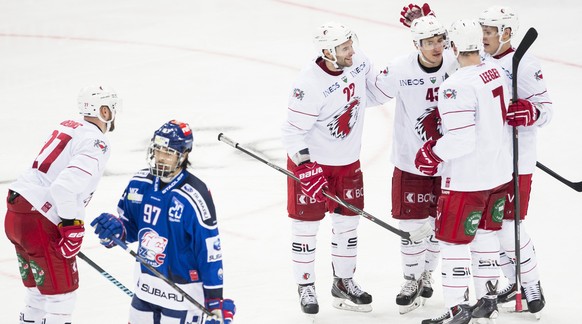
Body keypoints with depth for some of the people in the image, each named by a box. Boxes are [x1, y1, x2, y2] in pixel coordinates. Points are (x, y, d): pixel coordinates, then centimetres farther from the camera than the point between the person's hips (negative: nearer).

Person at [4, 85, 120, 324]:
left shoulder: (68, 127, 15)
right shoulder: (97, 144, -13)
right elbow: (65, 186, -26)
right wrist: (72, 227, -19)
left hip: (16, 210, 9)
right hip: (39, 222, -9)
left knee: (39, 288, 22)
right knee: (61, 289, -1)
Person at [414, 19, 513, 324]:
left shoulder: (456, 87, -24)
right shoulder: (497, 73, 1)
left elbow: (460, 140, -26)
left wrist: (433, 154, -10)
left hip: (467, 179, -8)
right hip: (500, 171, 8)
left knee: (454, 239, 3)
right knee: (485, 233, 21)